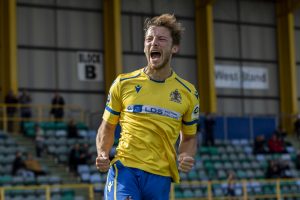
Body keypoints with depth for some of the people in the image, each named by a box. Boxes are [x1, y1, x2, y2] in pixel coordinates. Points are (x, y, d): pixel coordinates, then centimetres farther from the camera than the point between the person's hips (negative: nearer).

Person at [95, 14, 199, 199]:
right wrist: (103, 155, -6)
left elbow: (189, 137, 18)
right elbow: (107, 127, 13)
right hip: (124, 169, -2)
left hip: (161, 177, 2)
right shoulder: (123, 83, 4)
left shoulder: (188, 93, 7)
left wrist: (186, 157, -4)